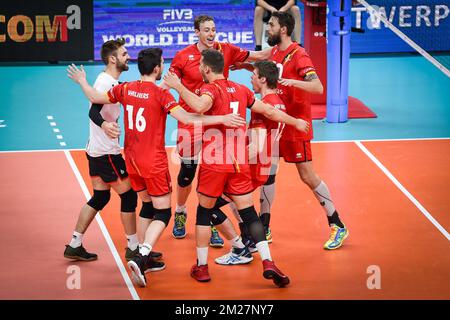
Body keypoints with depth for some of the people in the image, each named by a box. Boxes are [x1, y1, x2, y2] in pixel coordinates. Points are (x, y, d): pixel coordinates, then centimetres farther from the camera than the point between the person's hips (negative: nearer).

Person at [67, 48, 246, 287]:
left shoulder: (125, 89, 0)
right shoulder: (160, 94, -16)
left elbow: (95, 97, 11)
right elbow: (186, 118, -25)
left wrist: (82, 81, 30)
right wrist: (222, 119, -23)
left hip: (132, 160, 6)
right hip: (154, 162, -6)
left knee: (148, 207, 22)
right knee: (163, 213, -1)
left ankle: (145, 256, 22)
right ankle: (141, 257, -19)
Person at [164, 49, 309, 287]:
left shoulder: (210, 89, -7)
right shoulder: (241, 90, 10)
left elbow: (200, 106, -31)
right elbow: (269, 111, 19)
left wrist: (178, 87, -22)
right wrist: (296, 122, 33)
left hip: (213, 164, -4)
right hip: (239, 164, 4)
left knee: (204, 212, 12)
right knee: (249, 214, 5)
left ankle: (201, 267, 16)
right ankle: (268, 263, -10)